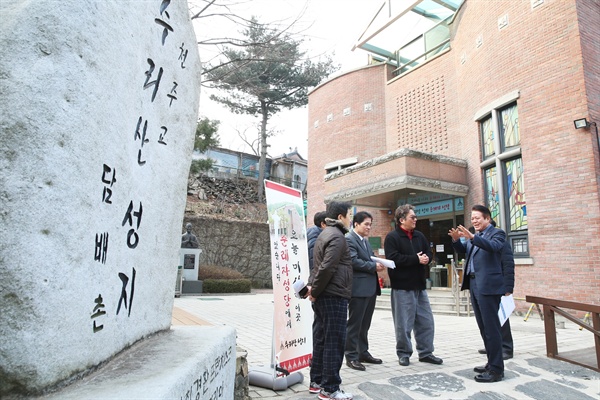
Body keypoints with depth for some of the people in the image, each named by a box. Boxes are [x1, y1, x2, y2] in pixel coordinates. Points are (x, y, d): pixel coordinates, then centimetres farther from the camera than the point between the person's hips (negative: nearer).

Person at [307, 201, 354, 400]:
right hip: (334, 296, -10)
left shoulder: (325, 234, 17)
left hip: (322, 296, 10)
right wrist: (315, 290, -13)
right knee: (334, 342, -2)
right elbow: (327, 267, -23)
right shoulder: (337, 237, -14)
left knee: (321, 339, 15)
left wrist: (312, 285, 6)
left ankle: (316, 381, 25)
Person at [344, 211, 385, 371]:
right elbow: (354, 261, -19)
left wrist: (377, 264, 1)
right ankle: (351, 356, 9)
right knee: (354, 324, 0)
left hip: (370, 287, 9)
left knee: (365, 324, 16)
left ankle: (363, 352, 26)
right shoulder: (349, 239, -10)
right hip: (358, 288, -9)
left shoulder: (365, 241, 20)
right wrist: (374, 266, -14)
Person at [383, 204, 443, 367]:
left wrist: (426, 258, -9)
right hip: (402, 286, -7)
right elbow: (393, 258, -19)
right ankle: (404, 353, 17)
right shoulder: (392, 237, -8)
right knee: (404, 323, 1)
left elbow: (428, 253, 16)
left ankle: (425, 352, 25)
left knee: (426, 321, 11)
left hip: (419, 285, 7)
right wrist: (416, 259, -15)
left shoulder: (419, 236, 14)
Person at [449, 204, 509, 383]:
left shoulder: (497, 233, -4)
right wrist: (456, 240, -4)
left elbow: (494, 247, -24)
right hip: (474, 286, 8)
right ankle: (491, 363, 25)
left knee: (491, 327, -5)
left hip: (488, 286, -8)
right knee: (484, 328, 14)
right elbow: (463, 250, 15)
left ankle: (496, 369, 1)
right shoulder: (474, 236, 18)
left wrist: (472, 237, -37)